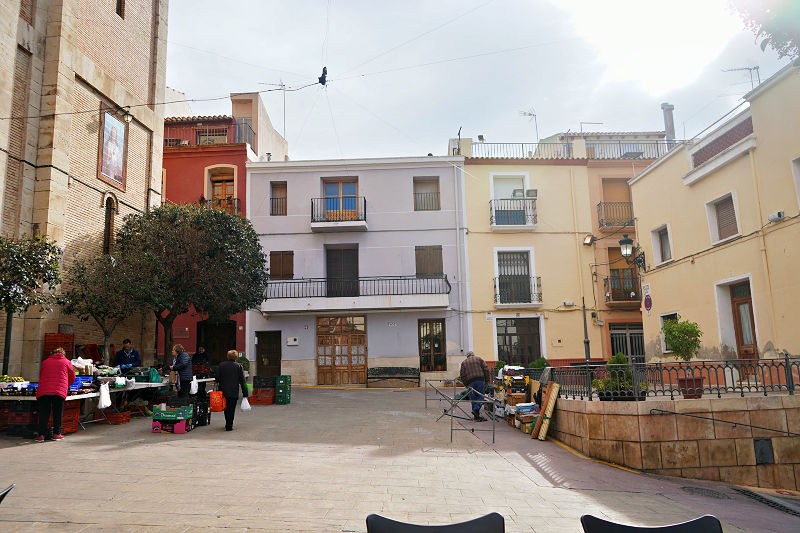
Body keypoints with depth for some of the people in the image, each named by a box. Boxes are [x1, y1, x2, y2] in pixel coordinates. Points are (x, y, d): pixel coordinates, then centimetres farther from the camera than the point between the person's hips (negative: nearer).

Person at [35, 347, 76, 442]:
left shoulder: (45, 362, 17)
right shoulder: (67, 362, 12)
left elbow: (40, 376, 25)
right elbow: (72, 377, 18)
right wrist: (66, 386, 36)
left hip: (43, 391, 2)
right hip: (59, 391, -2)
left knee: (44, 413, 6)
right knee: (57, 413, 7)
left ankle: (41, 435, 4)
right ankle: (56, 434, 10)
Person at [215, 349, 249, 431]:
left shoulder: (221, 365, 1)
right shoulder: (239, 366, -5)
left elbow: (217, 378, 4)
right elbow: (242, 381, -4)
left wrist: (218, 389, 12)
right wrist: (245, 393, 0)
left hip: (223, 391, 3)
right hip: (234, 391, -3)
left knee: (226, 408, 18)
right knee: (231, 408, 4)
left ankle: (228, 424, 30)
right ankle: (229, 426, 5)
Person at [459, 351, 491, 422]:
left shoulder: (464, 362, 16)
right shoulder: (479, 359, 13)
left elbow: (462, 375, 10)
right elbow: (486, 369, 4)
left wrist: (465, 384, 15)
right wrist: (487, 380, 9)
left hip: (470, 381, 1)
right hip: (480, 380, -1)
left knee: (473, 398, 6)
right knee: (480, 396, 5)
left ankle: (477, 416, 8)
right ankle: (476, 409, -15)